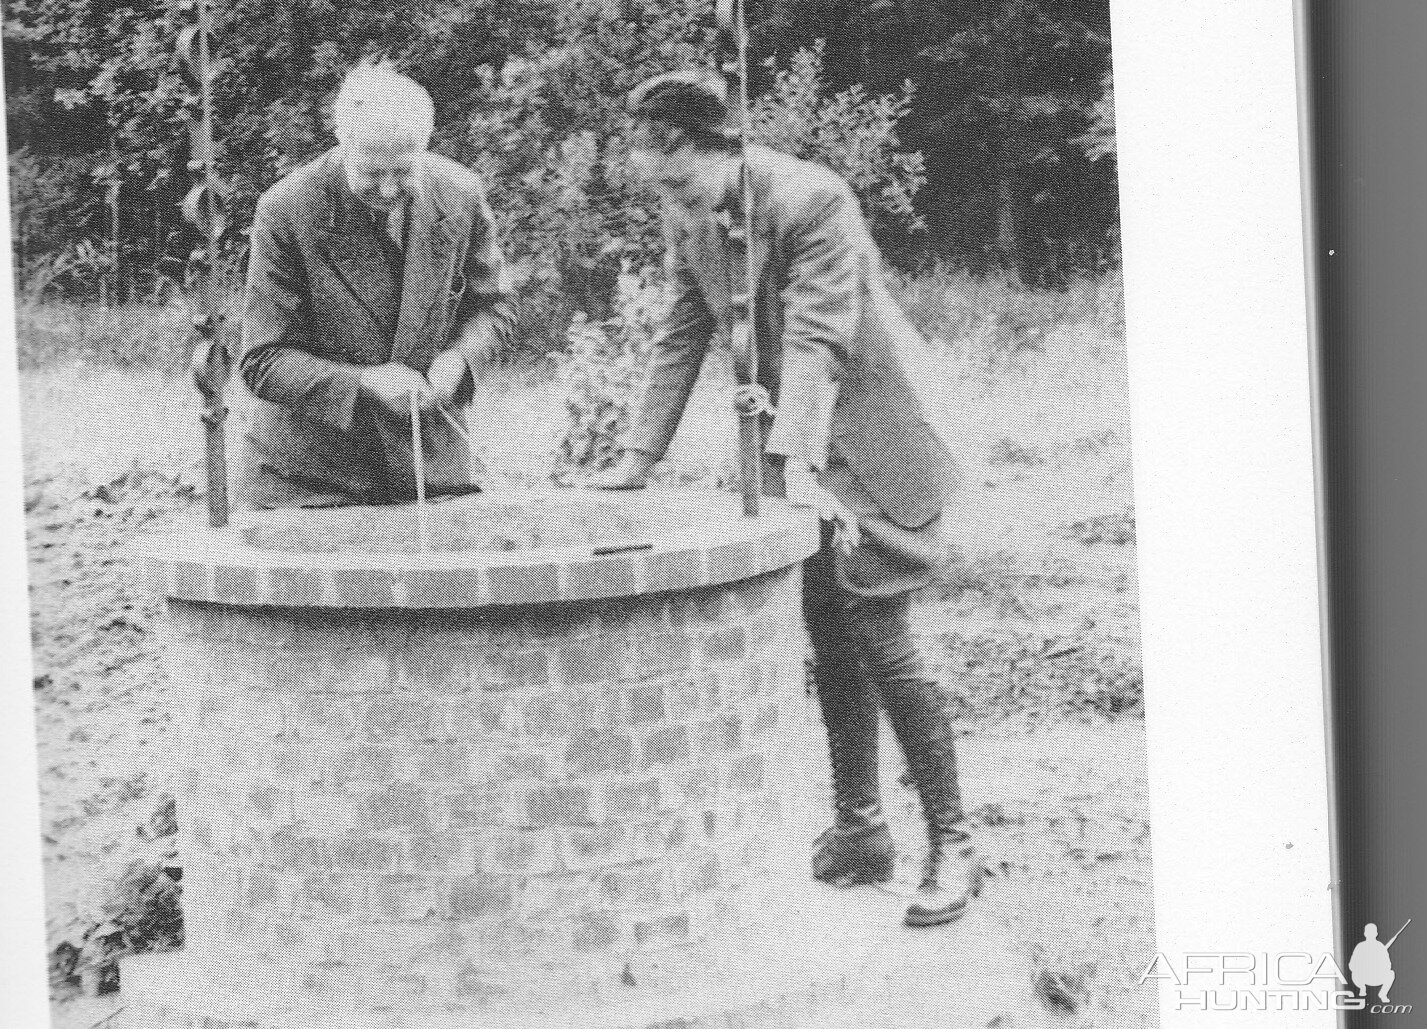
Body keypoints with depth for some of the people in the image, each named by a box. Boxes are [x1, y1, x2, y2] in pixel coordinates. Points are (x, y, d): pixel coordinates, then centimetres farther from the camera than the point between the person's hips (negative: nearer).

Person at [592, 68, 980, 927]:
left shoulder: (812, 201, -22)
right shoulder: (688, 219, 0)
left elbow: (816, 342, -28)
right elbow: (682, 339, 6)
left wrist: (795, 465, -35)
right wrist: (640, 457, 2)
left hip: (860, 448, -7)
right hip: (787, 446, 7)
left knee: (878, 643, -9)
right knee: (830, 644, 8)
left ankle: (952, 847, -1)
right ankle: (860, 832, 17)